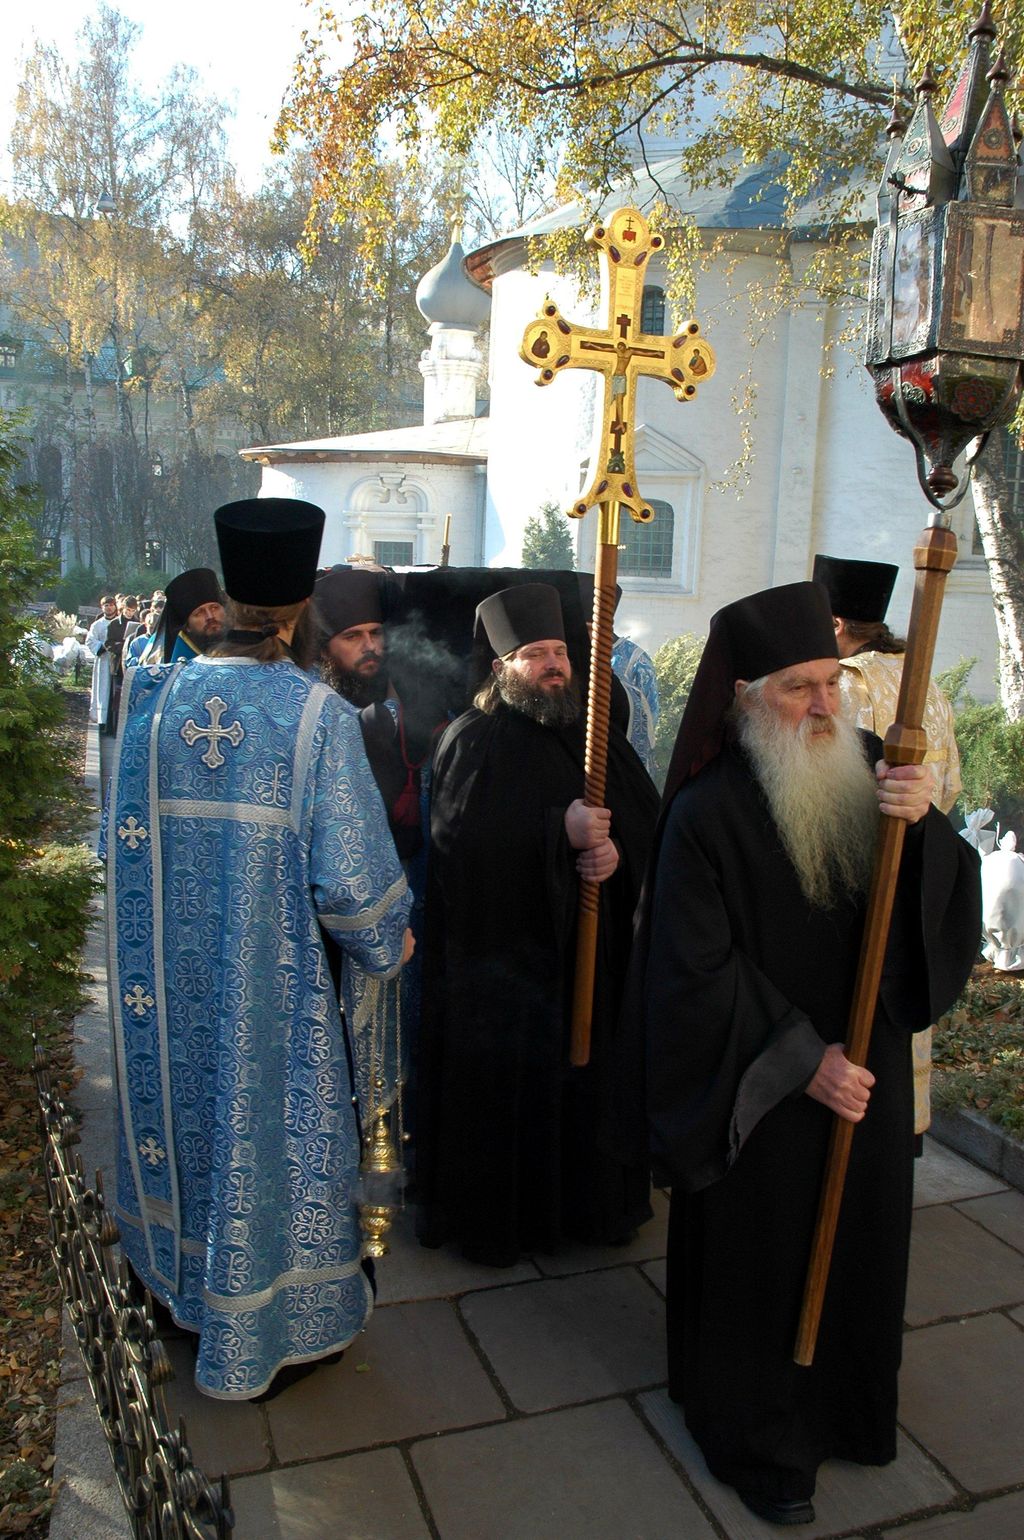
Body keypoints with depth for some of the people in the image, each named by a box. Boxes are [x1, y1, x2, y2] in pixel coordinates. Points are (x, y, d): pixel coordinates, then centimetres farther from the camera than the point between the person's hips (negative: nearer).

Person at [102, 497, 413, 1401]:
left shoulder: (155, 699, -5)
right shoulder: (318, 714, -18)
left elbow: (123, 840, 4)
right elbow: (349, 875, -18)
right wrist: (389, 943, 1)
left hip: (171, 977, 5)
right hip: (272, 980, -4)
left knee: (190, 1111, 24)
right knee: (268, 1134, 14)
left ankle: (185, 1288, 47)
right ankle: (258, 1333, 34)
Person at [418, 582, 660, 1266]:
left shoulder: (599, 736, 10)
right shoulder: (473, 740, -6)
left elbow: (650, 817, 4)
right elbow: (460, 838, -20)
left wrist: (617, 850, -18)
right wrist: (561, 833, -26)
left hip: (591, 951, 5)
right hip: (502, 950, -4)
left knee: (589, 1078, 12)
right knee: (505, 1088, 4)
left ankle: (592, 1199, 32)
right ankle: (496, 1216, 23)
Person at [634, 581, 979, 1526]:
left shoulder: (868, 769, -5)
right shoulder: (709, 813, -20)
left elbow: (951, 904, -7)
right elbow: (698, 972, -17)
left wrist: (925, 824, -26)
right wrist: (800, 1060, -18)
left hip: (866, 1069, 5)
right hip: (763, 1089, -5)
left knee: (858, 1242, 22)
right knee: (763, 1260, 12)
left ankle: (845, 1404, 49)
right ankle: (760, 1443, 37)